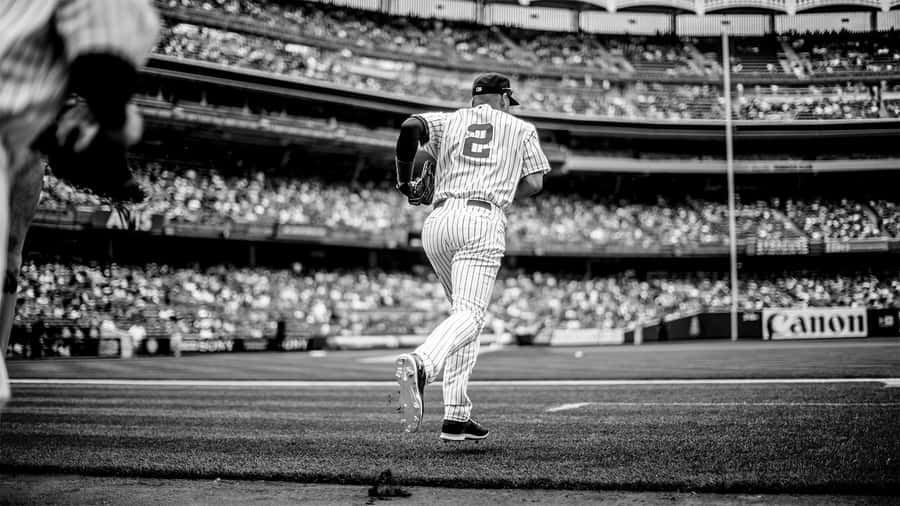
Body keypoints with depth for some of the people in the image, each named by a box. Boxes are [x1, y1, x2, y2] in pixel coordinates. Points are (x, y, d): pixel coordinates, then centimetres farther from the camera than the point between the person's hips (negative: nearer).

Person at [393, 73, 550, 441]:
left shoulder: (449, 121, 21)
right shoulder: (521, 129, 20)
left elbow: (411, 126, 0)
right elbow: (534, 183, 9)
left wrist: (404, 179, 10)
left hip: (439, 221, 4)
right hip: (483, 221, -4)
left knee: (466, 312, 18)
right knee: (469, 316, -18)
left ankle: (457, 415, 9)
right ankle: (420, 363, -51)